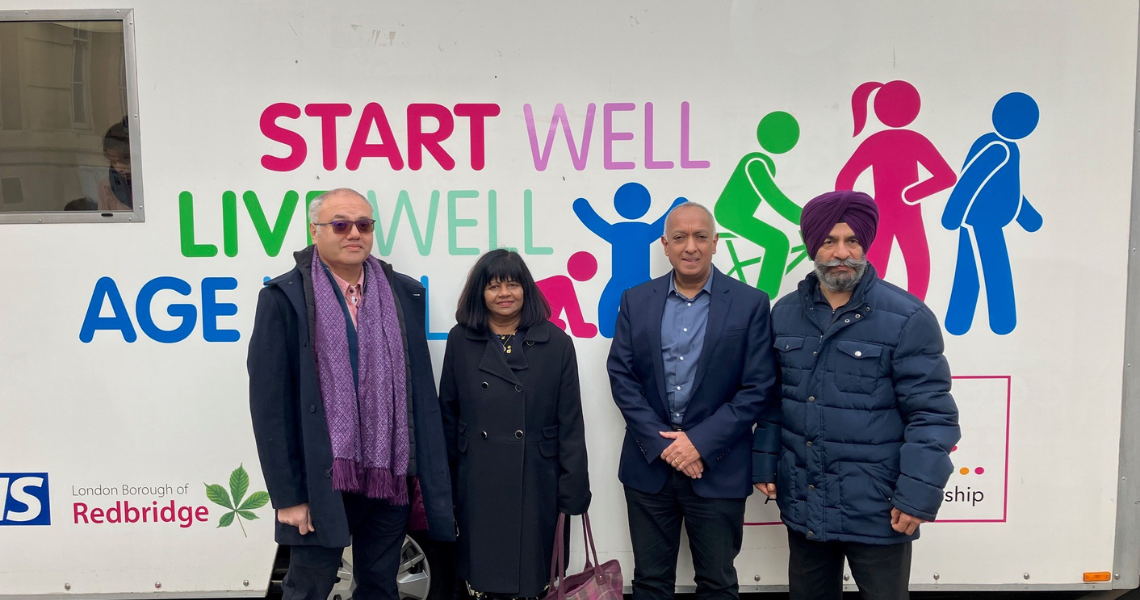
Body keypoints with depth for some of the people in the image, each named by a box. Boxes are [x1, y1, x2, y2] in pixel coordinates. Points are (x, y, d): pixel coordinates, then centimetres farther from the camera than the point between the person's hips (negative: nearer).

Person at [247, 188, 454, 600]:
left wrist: (429, 477, 4)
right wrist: (287, 494, -10)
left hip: (391, 478, 3)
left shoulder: (404, 293, 4)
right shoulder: (284, 298, -5)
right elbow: (269, 405, -8)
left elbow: (422, 392, 6)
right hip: (321, 480, -3)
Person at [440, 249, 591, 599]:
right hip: (477, 483, 1)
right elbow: (448, 414, 5)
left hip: (534, 482, -1)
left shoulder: (556, 343, -3)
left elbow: (570, 424, -3)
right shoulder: (461, 340, 2)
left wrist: (572, 490, -6)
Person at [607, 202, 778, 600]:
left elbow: (758, 388, -7)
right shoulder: (636, 301, 4)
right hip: (649, 463, 2)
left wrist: (700, 442, -13)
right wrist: (661, 441, -10)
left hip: (719, 468, -2)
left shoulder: (750, 304, -3)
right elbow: (621, 376, 0)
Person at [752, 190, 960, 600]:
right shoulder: (785, 313, 4)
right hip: (802, 504, 5)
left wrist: (918, 494, -15)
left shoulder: (906, 318, -12)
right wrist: (764, 464, 7)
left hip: (876, 508, -4)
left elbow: (931, 415, -12)